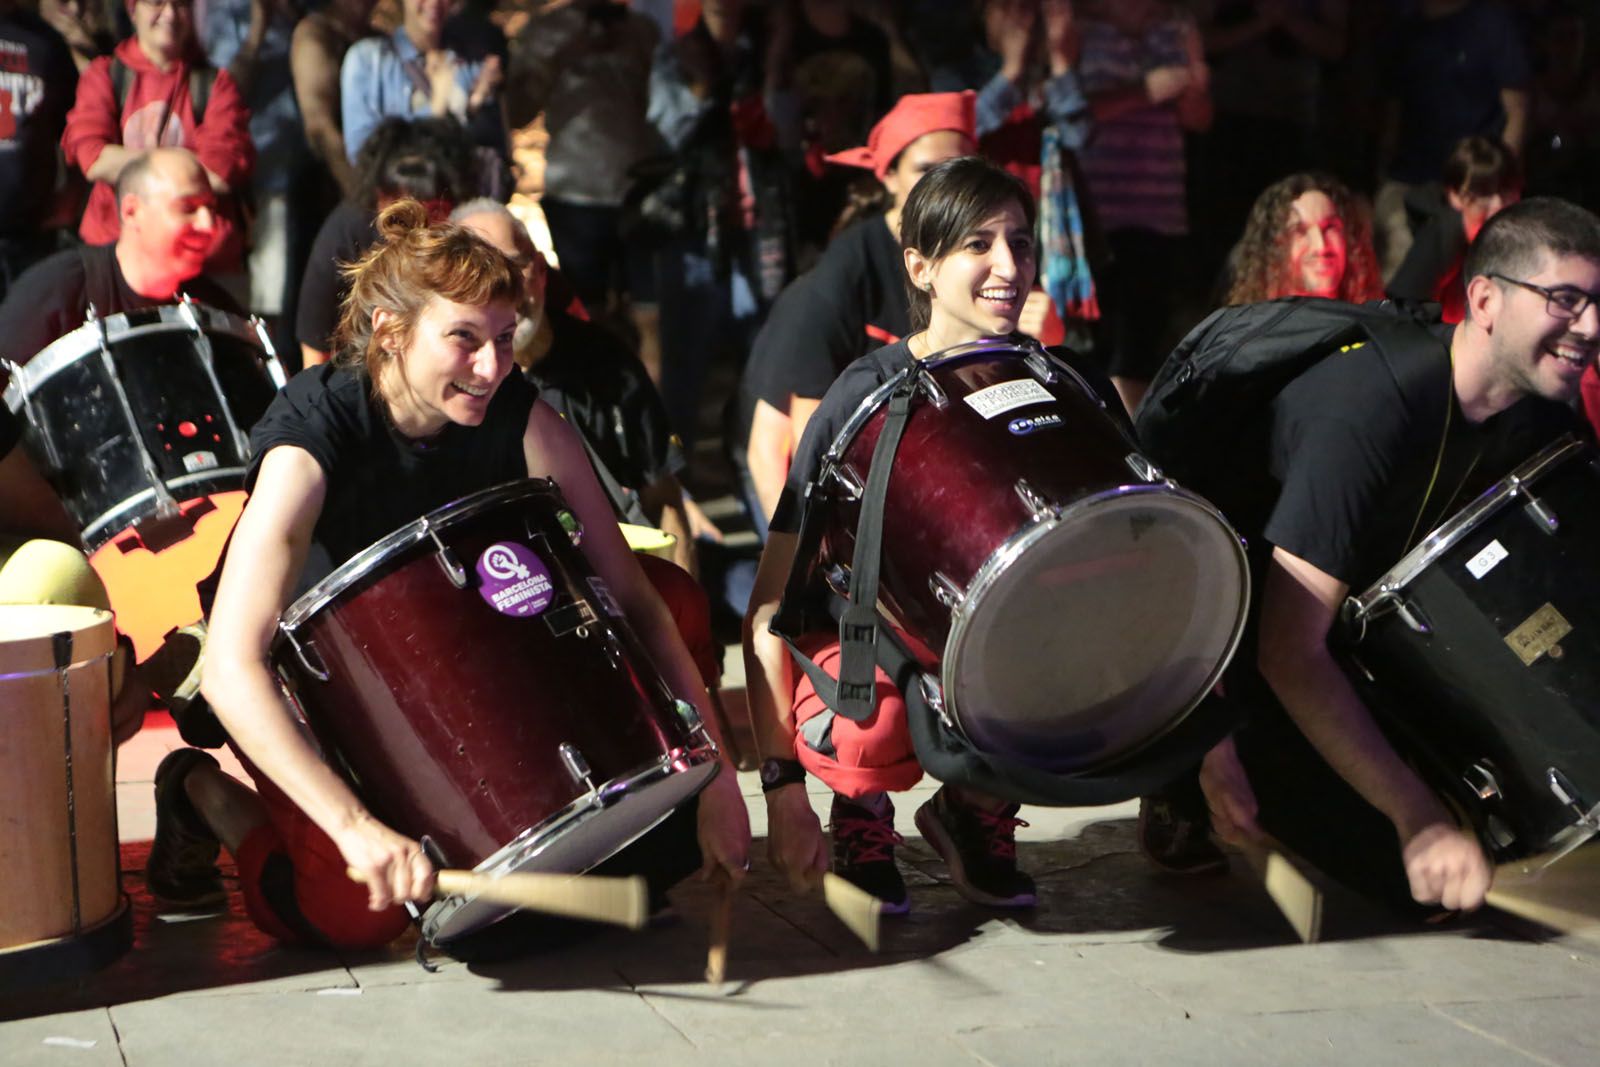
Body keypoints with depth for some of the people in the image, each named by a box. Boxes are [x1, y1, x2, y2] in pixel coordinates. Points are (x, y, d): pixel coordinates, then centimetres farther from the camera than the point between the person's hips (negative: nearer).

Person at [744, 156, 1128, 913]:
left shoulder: (1072, 391, -6)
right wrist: (782, 786, -22)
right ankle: (863, 813, 2)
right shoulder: (864, 401, -17)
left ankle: (980, 806, 6)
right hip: (865, 641, -4)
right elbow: (770, 603, -17)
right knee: (874, 731, -38)